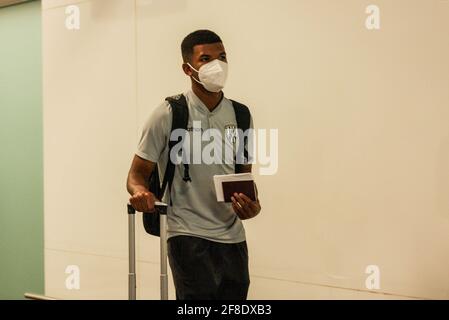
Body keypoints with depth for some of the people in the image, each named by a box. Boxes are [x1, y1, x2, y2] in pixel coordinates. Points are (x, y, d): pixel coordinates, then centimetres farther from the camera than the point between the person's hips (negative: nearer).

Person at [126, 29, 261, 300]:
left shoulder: (240, 115, 8)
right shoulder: (169, 114, -5)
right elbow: (138, 172, -2)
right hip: (189, 236, -5)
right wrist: (139, 191, -26)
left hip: (233, 237, 5)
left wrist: (252, 205, -7)